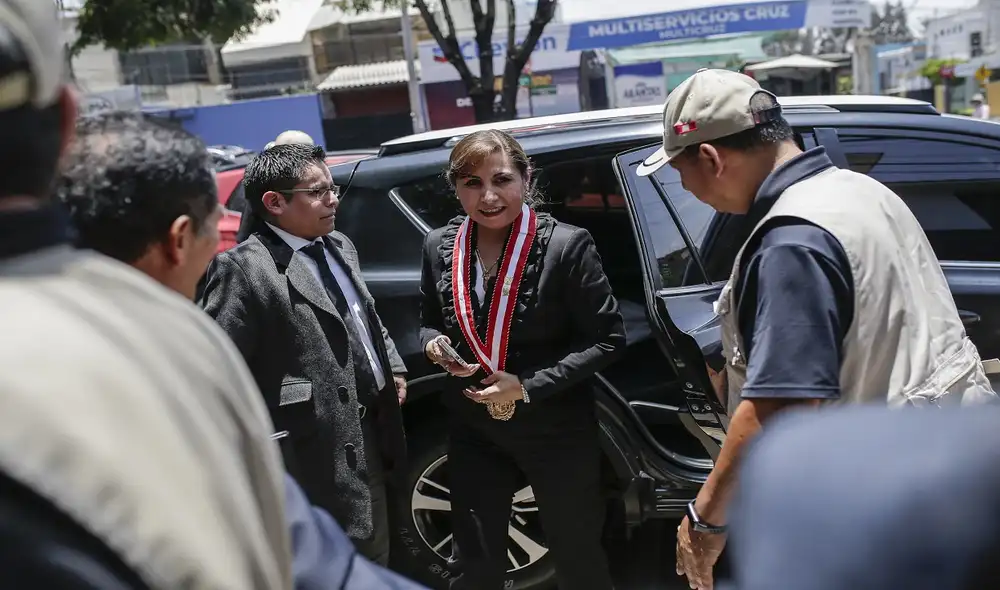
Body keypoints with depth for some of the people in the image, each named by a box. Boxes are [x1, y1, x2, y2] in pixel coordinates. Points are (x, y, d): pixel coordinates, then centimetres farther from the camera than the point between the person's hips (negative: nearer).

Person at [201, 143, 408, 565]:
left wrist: (394, 368, 15)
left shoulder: (340, 247, 10)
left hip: (367, 438, 9)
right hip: (323, 453, -9)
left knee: (374, 556, 24)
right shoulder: (244, 268, -19)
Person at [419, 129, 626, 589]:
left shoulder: (566, 245, -18)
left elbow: (607, 339, -14)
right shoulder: (439, 247, -3)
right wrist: (434, 344, -12)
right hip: (473, 430, 4)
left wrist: (529, 386, -21)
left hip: (556, 430, -4)